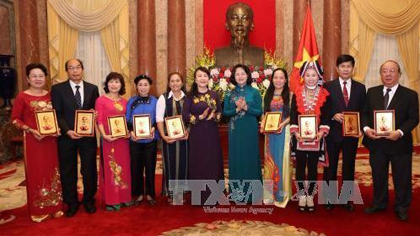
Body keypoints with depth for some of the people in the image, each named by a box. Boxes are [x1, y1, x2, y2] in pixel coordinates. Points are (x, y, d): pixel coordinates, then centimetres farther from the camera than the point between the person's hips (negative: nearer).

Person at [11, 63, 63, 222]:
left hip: (51, 139, 4)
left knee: (52, 171, 11)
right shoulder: (22, 97, -5)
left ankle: (54, 206, 25)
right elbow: (15, 119, -3)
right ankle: (39, 210, 18)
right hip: (33, 139, -4)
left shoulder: (50, 95, 6)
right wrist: (31, 130, -16)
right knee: (36, 173, 4)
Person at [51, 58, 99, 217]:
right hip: (67, 136, -1)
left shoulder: (93, 88, 6)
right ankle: (72, 203, 25)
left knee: (89, 170, 9)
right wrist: (68, 131, -17)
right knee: (67, 171, 9)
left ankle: (89, 200, 27)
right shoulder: (58, 89, 0)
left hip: (88, 136, 1)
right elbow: (57, 114, -4)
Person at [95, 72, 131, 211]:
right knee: (110, 168, 1)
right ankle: (111, 200, 11)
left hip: (123, 139, 5)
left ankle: (124, 196, 24)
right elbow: (99, 121, -8)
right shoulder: (101, 100, -2)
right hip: (109, 139, -5)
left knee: (124, 167, 11)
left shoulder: (124, 102, 12)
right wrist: (104, 135, -20)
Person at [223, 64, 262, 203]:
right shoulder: (229, 94, 6)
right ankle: (237, 192, 16)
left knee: (250, 158, 3)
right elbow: (225, 112, 2)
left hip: (250, 130, -1)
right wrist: (237, 109, -14)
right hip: (235, 130, 2)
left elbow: (259, 112, -3)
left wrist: (246, 107, -18)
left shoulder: (255, 92, 1)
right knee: (236, 158, 5)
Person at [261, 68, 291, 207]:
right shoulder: (268, 95, 11)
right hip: (270, 132, 4)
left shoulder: (289, 94, -2)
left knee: (282, 160, -2)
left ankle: (281, 193, 10)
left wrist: (283, 123, -20)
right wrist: (263, 123, -3)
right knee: (270, 160, 8)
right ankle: (270, 192, 19)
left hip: (284, 131, -4)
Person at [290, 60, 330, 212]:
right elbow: (293, 115, 0)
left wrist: (322, 132, -13)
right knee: (300, 167, 7)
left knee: (313, 168, 8)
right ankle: (302, 196, 20)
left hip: (316, 137, 0)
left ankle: (310, 196, 21)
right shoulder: (297, 94, 3)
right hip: (299, 137, 0)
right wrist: (295, 132, -13)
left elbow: (325, 116, 0)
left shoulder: (324, 94, 2)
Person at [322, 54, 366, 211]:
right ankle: (329, 198, 22)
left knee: (349, 167, 10)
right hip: (333, 133, -2)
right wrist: (334, 115, -18)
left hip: (352, 133, 2)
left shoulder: (360, 88, 6)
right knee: (330, 167, 8)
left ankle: (346, 199, 25)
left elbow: (363, 111, 6)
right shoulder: (328, 86, -1)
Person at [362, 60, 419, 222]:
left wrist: (399, 132, -21)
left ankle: (401, 208, 27)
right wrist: (366, 128, -11)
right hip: (376, 143, 2)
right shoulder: (372, 92, 6)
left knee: (402, 178, 9)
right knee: (378, 176, 15)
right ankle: (379, 204, 32)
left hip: (400, 144, -2)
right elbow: (364, 113, 7)